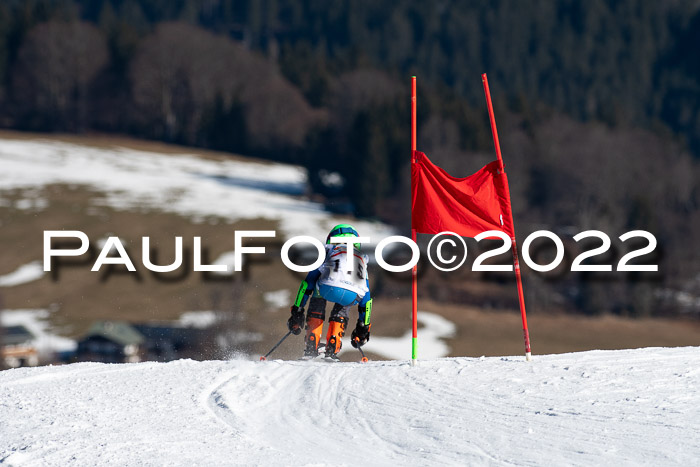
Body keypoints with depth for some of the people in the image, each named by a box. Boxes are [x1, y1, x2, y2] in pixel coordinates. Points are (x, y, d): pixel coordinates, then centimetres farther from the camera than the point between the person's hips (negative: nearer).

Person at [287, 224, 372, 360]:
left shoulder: (328, 252, 34)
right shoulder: (362, 259, 40)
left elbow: (307, 283, 32)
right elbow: (366, 299, 44)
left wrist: (297, 311, 34)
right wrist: (363, 327, 51)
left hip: (329, 288, -2)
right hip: (354, 296, 2)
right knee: (341, 309, 35)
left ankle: (311, 350, 21)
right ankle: (332, 351, 21)